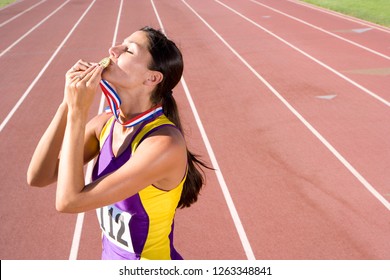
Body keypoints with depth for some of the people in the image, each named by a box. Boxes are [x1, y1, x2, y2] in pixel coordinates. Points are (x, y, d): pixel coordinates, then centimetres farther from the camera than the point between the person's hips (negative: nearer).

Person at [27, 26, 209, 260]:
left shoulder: (165, 143, -30)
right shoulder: (105, 124, -8)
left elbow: (69, 201, -29)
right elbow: (38, 177, -12)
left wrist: (77, 112, -27)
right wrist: (68, 104, -18)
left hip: (150, 266, -6)